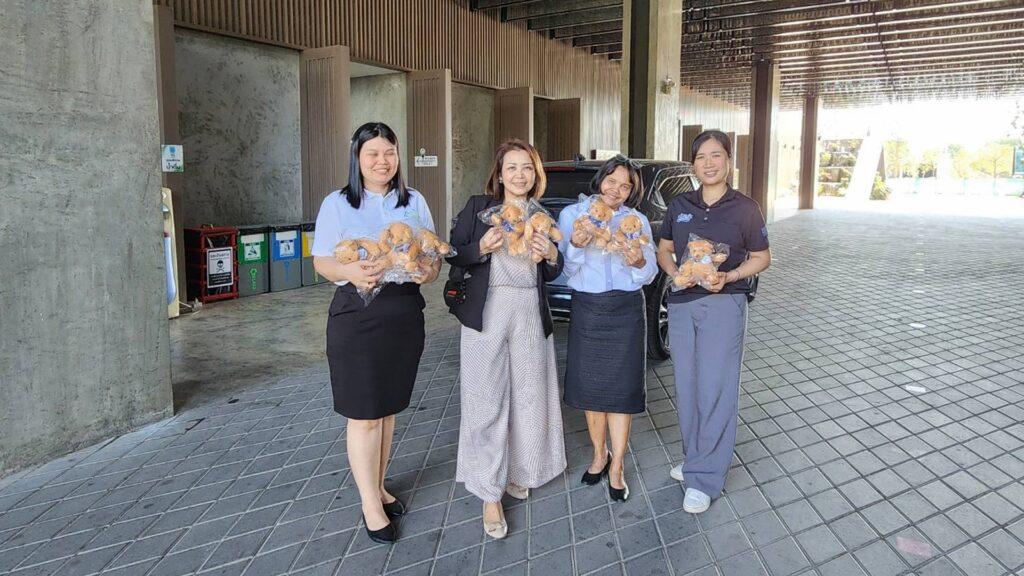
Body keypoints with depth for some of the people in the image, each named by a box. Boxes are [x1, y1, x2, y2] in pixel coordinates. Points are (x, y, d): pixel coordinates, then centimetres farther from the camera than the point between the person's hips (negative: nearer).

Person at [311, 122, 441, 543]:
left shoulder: (414, 201, 9)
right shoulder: (338, 204, -1)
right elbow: (321, 261, -4)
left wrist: (429, 271, -12)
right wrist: (350, 271, -25)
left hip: (405, 314, 4)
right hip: (357, 315, -4)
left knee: (388, 407, 15)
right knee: (364, 415, 0)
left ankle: (377, 486, 32)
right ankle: (371, 505, 12)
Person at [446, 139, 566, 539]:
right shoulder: (478, 207, 2)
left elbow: (552, 274, 16)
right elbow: (454, 257, 1)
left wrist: (552, 255, -6)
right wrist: (481, 248, -17)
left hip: (531, 316, 4)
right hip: (487, 312, -3)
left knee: (528, 397, 10)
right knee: (487, 401, -1)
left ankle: (517, 472, 31)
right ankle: (490, 493, 9)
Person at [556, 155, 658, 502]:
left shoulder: (637, 220, 5)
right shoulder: (572, 214, 2)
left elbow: (649, 274, 3)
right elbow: (566, 269, -4)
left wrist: (639, 262, -19)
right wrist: (576, 246, -23)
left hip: (626, 310, 0)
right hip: (586, 308, 0)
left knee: (621, 387, 1)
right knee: (590, 385, 8)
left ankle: (616, 467, 14)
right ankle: (599, 454, 30)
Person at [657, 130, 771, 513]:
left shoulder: (745, 208, -2)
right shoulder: (679, 206, 8)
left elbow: (762, 258, 4)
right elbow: (663, 249, 16)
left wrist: (729, 276, -14)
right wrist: (674, 273, -6)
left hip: (724, 304, -4)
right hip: (681, 304, 4)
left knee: (716, 390, -5)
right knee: (686, 388, 11)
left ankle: (705, 479, 4)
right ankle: (694, 459, 28)